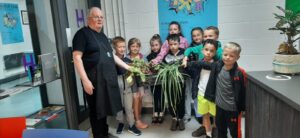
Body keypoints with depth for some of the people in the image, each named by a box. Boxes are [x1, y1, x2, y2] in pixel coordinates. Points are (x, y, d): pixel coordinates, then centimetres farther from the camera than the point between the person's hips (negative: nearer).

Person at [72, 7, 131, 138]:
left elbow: (111, 55, 26)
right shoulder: (82, 33, -6)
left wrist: (127, 66, 22)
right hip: (95, 79, -7)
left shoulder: (102, 36, 18)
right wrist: (85, 80, -21)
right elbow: (77, 57, -14)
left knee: (105, 108, 17)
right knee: (96, 110, 3)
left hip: (108, 78, 8)